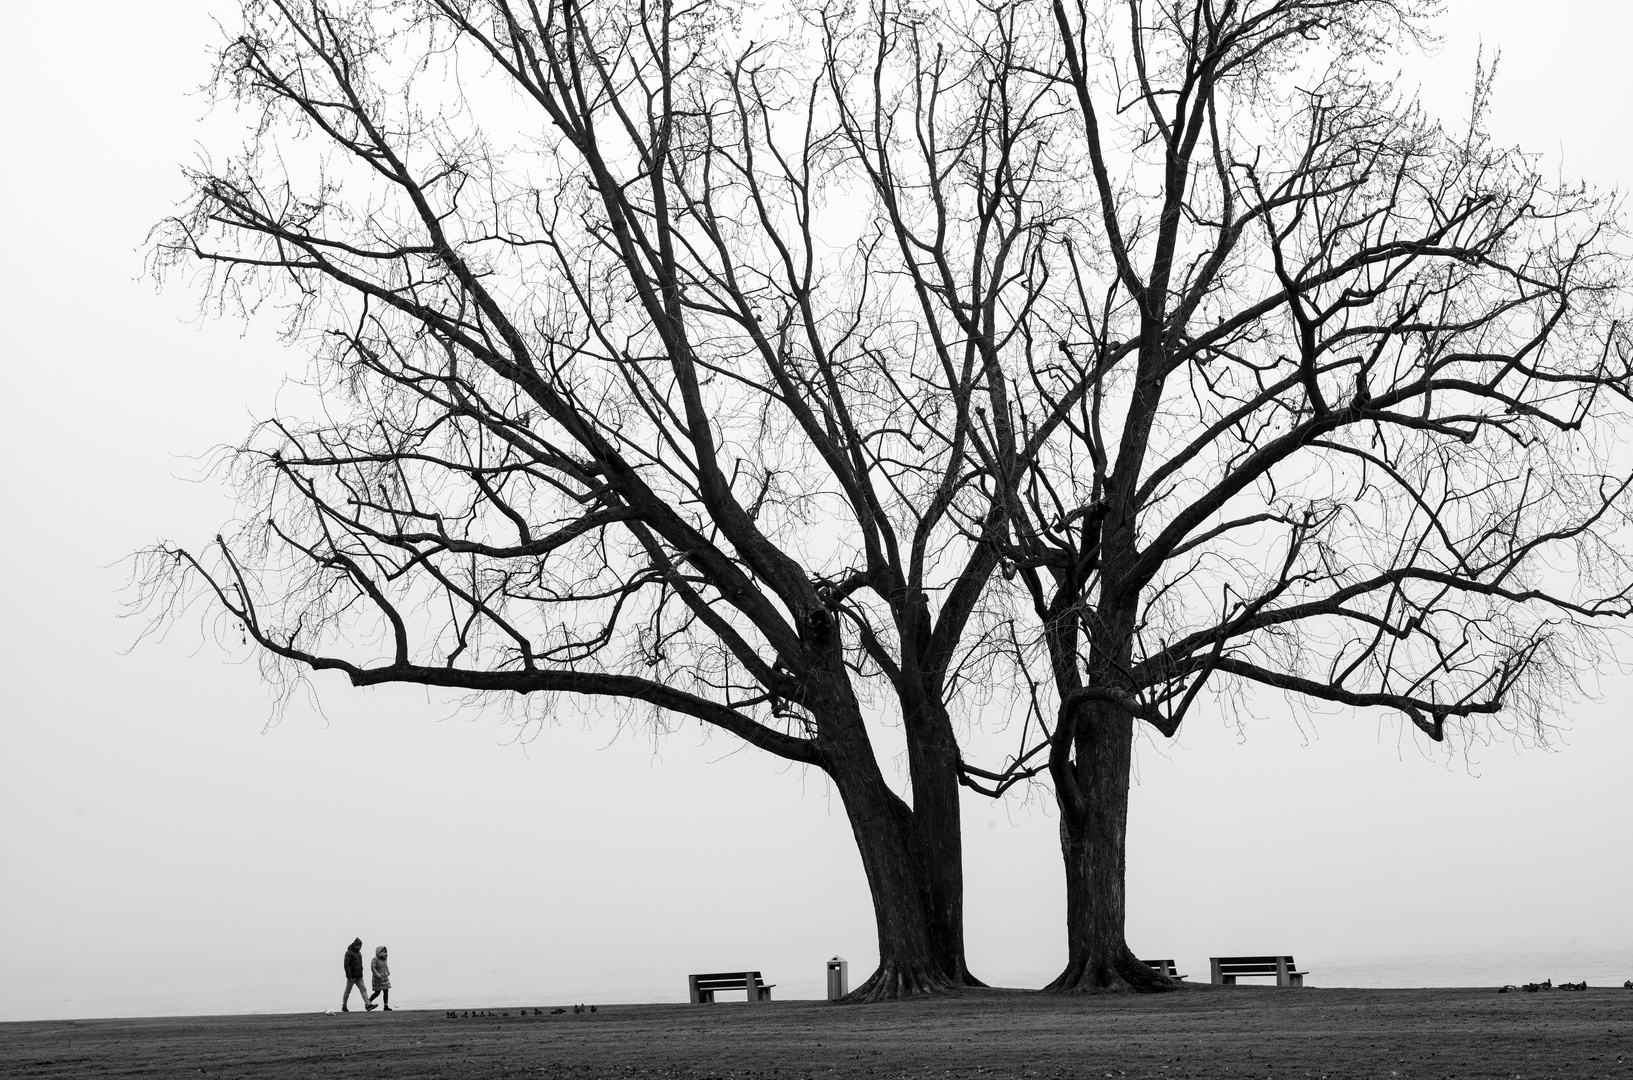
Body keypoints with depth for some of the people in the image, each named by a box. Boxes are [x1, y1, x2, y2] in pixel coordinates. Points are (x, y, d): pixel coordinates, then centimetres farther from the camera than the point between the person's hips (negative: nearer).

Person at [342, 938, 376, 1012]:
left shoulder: (358, 953, 15)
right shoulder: (349, 953, -12)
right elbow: (346, 965, -19)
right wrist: (349, 976, -24)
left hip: (359, 977, 7)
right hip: (351, 977, -7)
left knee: (363, 989, -6)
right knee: (348, 991, 4)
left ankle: (368, 1005, -17)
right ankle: (344, 1007, 17)